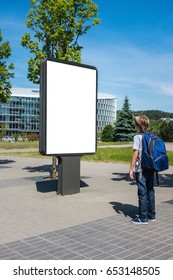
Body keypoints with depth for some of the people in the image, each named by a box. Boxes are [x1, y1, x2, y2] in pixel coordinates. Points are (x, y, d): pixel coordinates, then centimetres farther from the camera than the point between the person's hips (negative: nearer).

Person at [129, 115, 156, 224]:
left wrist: (131, 169, -9)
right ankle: (151, 215, 24)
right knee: (150, 191, 14)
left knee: (142, 193, -1)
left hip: (141, 169, -6)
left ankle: (143, 218, 6)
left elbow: (136, 153, -14)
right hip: (151, 168, 7)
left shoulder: (138, 137, -10)